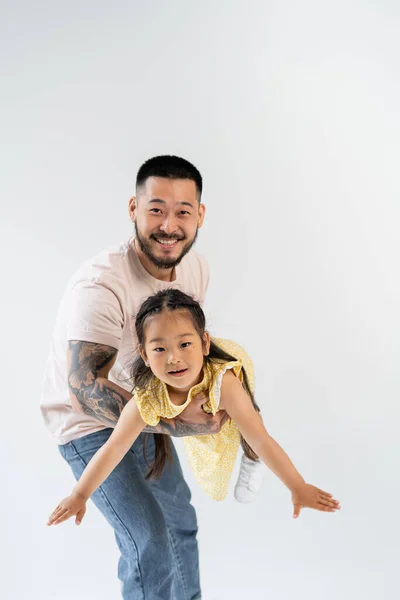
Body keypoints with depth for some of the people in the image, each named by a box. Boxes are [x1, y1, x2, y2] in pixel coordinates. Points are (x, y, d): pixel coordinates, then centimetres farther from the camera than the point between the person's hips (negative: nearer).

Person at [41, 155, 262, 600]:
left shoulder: (196, 269, -10)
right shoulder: (100, 286, -34)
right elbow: (86, 391, -34)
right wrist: (176, 423, -35)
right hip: (88, 423, -7)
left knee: (180, 520, 22)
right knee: (148, 540, -14)